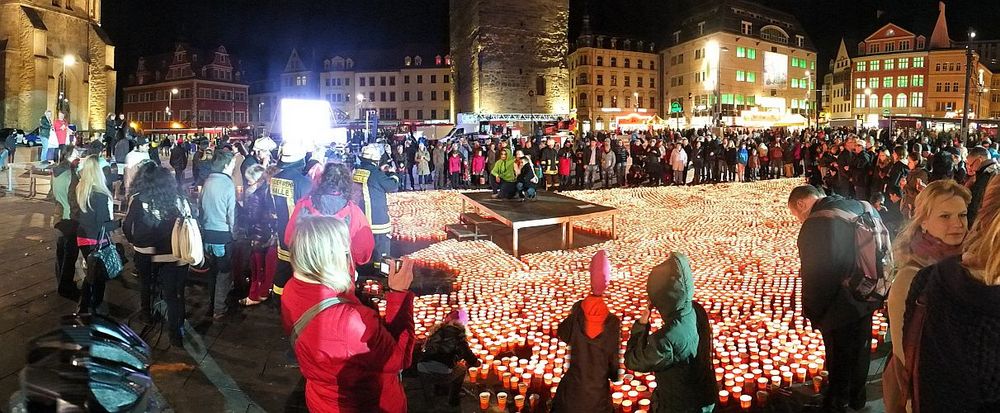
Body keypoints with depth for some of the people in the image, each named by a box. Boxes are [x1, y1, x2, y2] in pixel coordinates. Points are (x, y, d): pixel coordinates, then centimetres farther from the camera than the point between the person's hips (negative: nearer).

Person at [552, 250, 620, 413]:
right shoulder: (612, 323, -18)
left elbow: (563, 334, 5)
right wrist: (614, 376, 8)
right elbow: (614, 359, -12)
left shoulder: (578, 312, -14)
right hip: (599, 391, -1)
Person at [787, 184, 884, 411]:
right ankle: (857, 398, 43)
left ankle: (836, 402, 33)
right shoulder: (860, 207, -3)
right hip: (867, 298, 7)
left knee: (840, 360, 14)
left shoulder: (814, 225, -26)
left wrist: (811, 312, -8)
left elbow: (814, 275, -22)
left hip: (840, 307, -7)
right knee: (860, 351, 25)